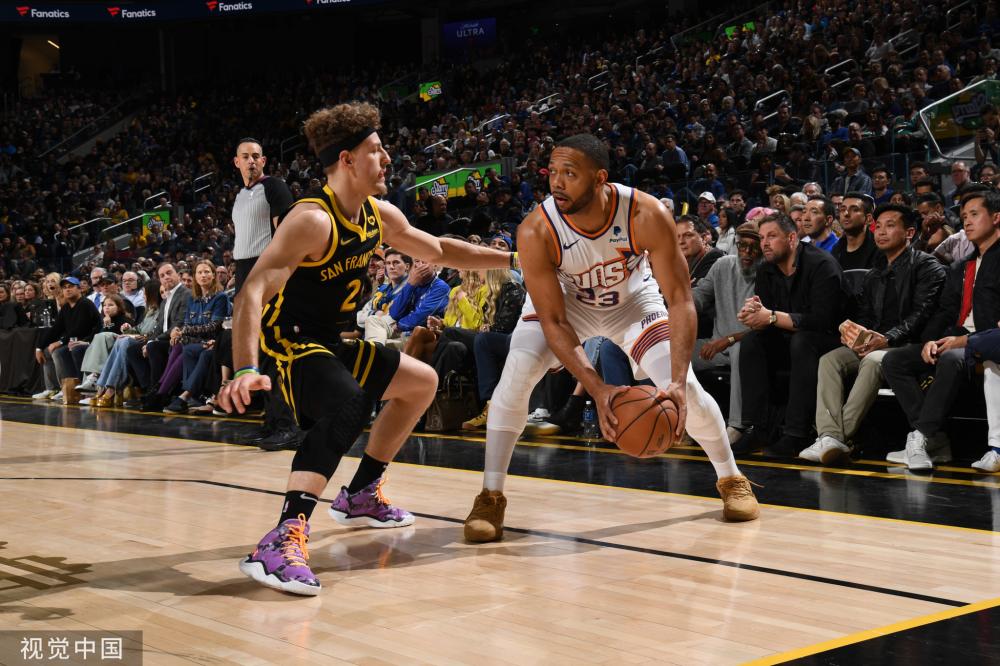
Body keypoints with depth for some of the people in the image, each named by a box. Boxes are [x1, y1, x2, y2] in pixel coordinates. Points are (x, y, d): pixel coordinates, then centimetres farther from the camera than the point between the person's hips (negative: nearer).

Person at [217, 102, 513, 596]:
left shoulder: (381, 217, 4)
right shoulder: (312, 220, -24)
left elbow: (439, 252, 21)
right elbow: (253, 292, -33)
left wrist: (513, 260, 19)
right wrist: (245, 370, -47)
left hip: (330, 343, 10)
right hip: (288, 343, -10)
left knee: (421, 382, 22)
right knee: (348, 404, -38)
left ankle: (361, 496, 29)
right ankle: (284, 540, -45)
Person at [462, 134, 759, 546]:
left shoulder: (647, 216, -35)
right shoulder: (536, 232, -34)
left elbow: (680, 300, -31)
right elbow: (553, 321, -28)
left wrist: (677, 382, -43)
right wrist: (598, 391, -39)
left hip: (632, 299, 0)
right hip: (564, 299, 0)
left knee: (684, 388, -10)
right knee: (515, 377, -22)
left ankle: (732, 479, 18)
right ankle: (490, 498, -9)